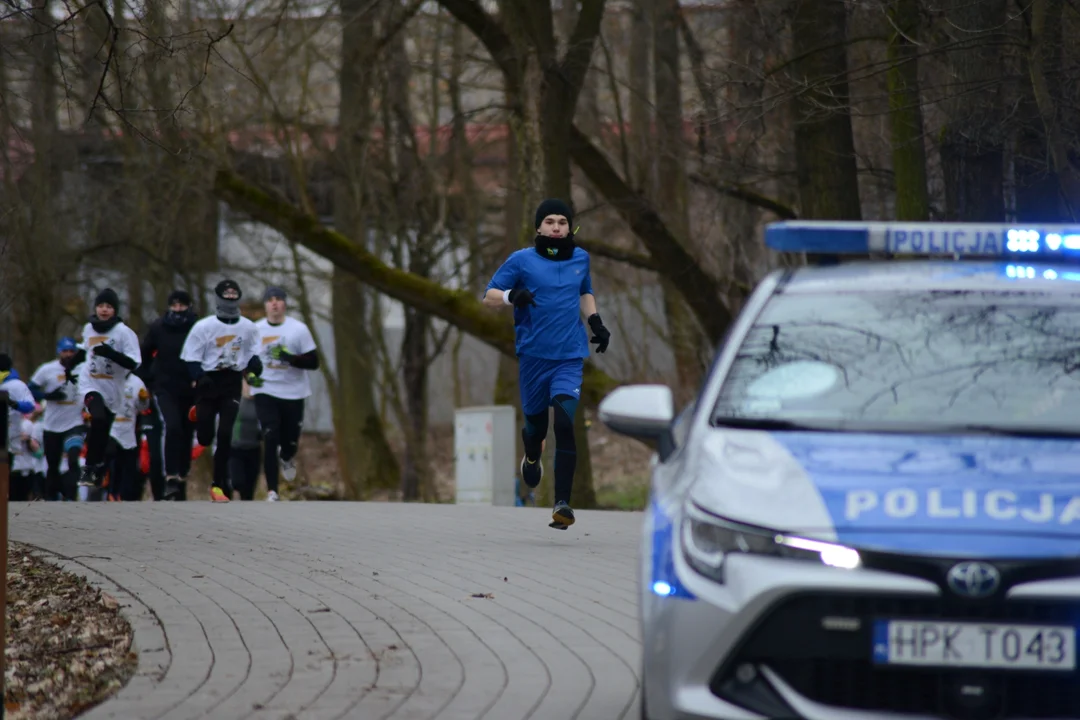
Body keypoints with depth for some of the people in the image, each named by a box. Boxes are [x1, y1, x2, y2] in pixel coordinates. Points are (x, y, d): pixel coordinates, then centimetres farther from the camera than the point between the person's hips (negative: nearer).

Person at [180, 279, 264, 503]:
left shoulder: (248, 328, 5)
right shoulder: (203, 327, -6)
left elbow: (253, 355, 18)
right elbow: (191, 359, -5)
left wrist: (253, 372, -1)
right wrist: (201, 378, -21)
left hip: (232, 384, 2)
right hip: (209, 383, -2)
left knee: (225, 434, -8)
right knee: (205, 437, -2)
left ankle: (219, 485, -1)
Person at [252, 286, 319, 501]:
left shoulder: (299, 329, -3)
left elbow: (313, 362, -5)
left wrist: (291, 358, -22)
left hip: (293, 393, 0)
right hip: (265, 392, 0)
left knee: (290, 441, 5)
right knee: (270, 439, -13)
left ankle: (287, 458, 45)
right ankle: (271, 490, -10)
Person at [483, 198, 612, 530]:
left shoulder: (580, 258, 11)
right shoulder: (521, 260, 0)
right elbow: (488, 296, -3)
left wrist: (596, 322, 14)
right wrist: (511, 296, -23)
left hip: (570, 357, 1)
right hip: (533, 355, -1)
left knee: (565, 424, -16)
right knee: (536, 421, 10)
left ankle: (562, 503, -20)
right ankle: (532, 454, 51)